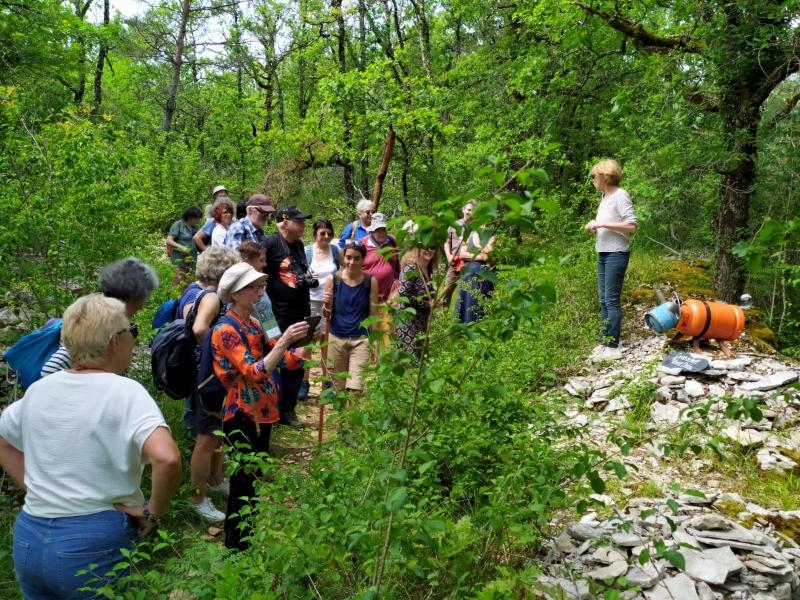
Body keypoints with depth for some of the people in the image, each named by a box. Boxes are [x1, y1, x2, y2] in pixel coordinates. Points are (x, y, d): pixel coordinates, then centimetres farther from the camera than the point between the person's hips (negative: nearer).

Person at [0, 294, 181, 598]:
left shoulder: (39, 389, 4)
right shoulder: (125, 392, -17)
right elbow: (167, 459, -31)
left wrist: (35, 486, 12)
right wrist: (152, 513, -16)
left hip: (28, 539, 6)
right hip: (94, 544, -6)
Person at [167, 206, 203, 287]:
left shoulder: (194, 227, 14)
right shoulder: (178, 225, -3)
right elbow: (169, 241, -8)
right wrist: (181, 247, -23)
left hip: (192, 259, 6)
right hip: (180, 259, -6)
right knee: (179, 283, -12)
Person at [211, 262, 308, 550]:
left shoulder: (253, 323, 9)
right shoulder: (226, 330, -17)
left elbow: (273, 360, 11)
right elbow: (254, 372, -26)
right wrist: (284, 341, -33)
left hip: (261, 414, 9)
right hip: (242, 418, -9)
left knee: (254, 479, 18)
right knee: (244, 483, -3)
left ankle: (246, 540, 33)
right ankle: (235, 549, 10)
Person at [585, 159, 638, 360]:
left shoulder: (620, 196, -10)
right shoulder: (604, 197, 14)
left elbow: (631, 226, -17)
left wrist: (602, 224, -18)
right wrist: (595, 226, 5)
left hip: (616, 253, -9)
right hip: (603, 253, 9)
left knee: (611, 300, -7)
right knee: (603, 300, 10)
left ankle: (613, 347, -2)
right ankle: (604, 342, 16)